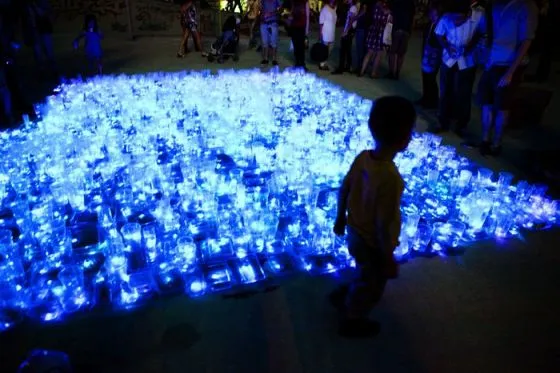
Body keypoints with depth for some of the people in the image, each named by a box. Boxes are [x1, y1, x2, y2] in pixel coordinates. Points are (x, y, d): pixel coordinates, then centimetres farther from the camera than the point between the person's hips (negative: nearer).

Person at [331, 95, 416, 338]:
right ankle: (352, 322, 45)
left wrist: (340, 218, 16)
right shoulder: (390, 178, -36)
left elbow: (343, 189, 0)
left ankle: (342, 297, 55)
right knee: (371, 286, 22)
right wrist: (389, 261, -15)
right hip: (372, 243, -7)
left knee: (365, 276, 34)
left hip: (355, 232, 7)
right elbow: (383, 227, -29)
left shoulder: (363, 157, -13)